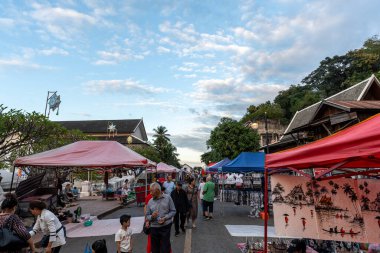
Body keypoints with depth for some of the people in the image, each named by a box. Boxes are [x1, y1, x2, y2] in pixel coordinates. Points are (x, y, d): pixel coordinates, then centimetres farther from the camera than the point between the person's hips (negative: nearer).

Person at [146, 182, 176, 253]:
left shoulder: (167, 198, -3)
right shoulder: (150, 202, 2)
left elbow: (173, 211, 0)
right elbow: (147, 216, 8)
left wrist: (165, 218, -14)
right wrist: (152, 217, -15)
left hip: (166, 227, -2)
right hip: (154, 228, 2)